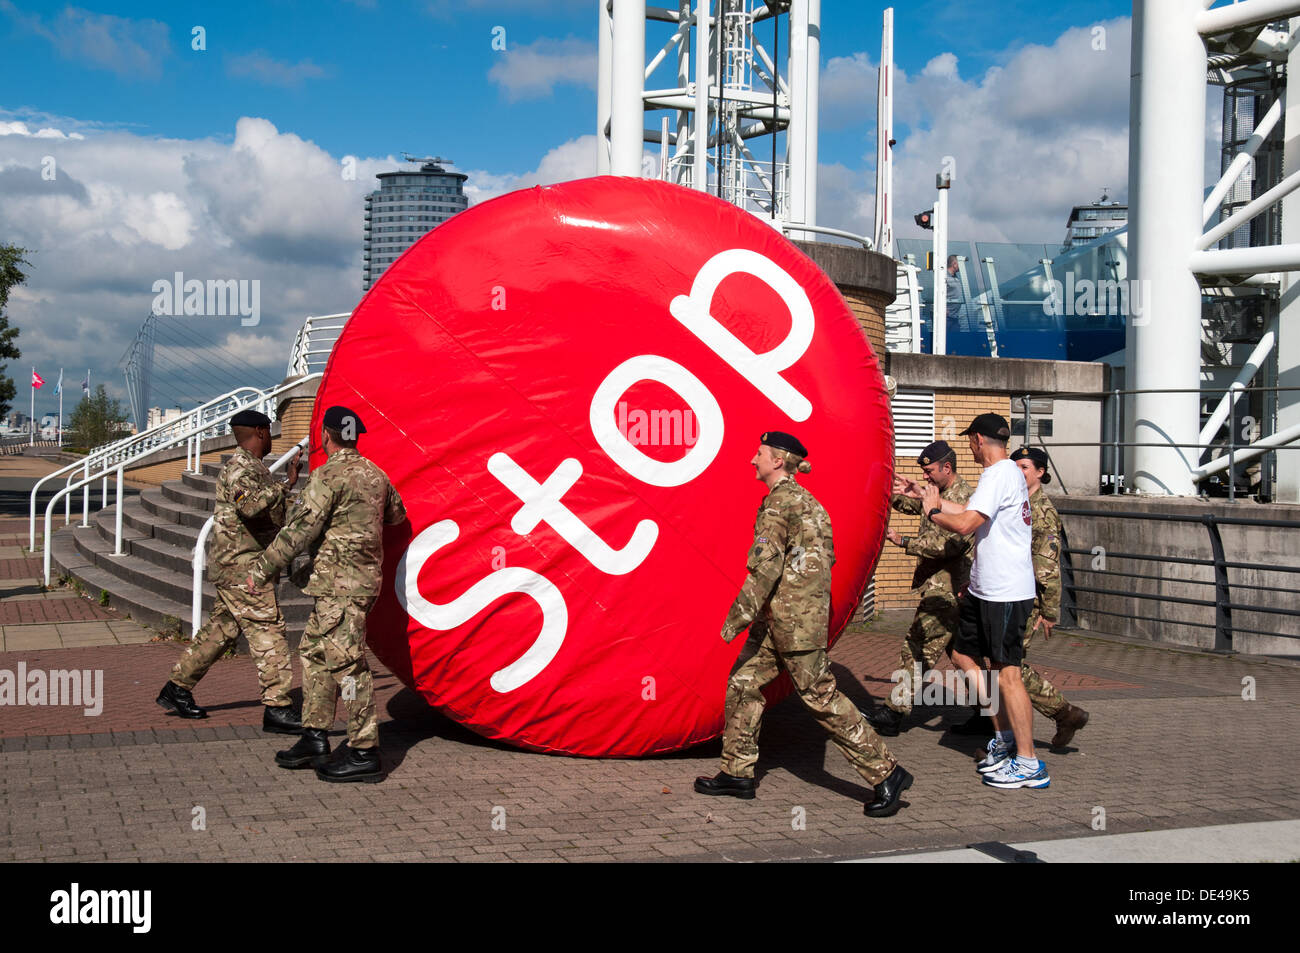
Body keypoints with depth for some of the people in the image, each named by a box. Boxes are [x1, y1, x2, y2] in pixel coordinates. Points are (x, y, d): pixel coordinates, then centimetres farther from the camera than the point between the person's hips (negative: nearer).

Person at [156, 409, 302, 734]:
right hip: (240, 564, -10)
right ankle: (277, 708, -10)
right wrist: (286, 486, -29)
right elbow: (249, 505, -35)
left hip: (236, 565, 10)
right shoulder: (240, 467, -16)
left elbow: (267, 510, 32)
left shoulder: (254, 467, 17)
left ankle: (176, 688, 26)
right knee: (267, 629, -10)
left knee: (222, 629, 16)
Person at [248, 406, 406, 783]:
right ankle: (315, 739, 19)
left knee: (346, 661, -8)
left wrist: (262, 569, -10)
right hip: (364, 577, 9)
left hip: (340, 583, -9)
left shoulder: (329, 475, -12)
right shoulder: (375, 474, 13)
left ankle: (364, 753, -6)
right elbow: (396, 513, 30)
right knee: (314, 651, 16)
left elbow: (300, 529, -16)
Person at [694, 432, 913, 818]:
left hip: (794, 616, -10)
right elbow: (823, 556, 21)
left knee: (820, 695, -7)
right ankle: (738, 773, 19)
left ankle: (886, 773, -3)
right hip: (779, 614, 10)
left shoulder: (780, 500, -13)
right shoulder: (801, 498, 16)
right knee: (743, 681, 12)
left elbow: (766, 565, -19)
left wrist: (737, 617, -16)